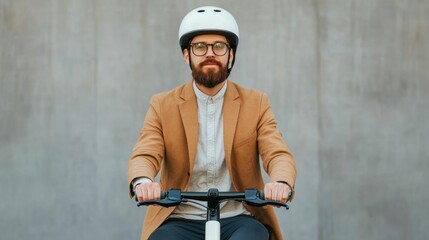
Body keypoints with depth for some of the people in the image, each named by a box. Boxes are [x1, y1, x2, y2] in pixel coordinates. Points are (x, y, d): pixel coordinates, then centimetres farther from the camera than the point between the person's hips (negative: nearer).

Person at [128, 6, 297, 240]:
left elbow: (279, 155, -5)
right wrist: (142, 182, -32)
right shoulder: (163, 106, 7)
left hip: (238, 219, 0)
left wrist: (281, 184, -30)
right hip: (181, 220, 0)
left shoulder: (256, 104, 7)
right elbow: (144, 156, -6)